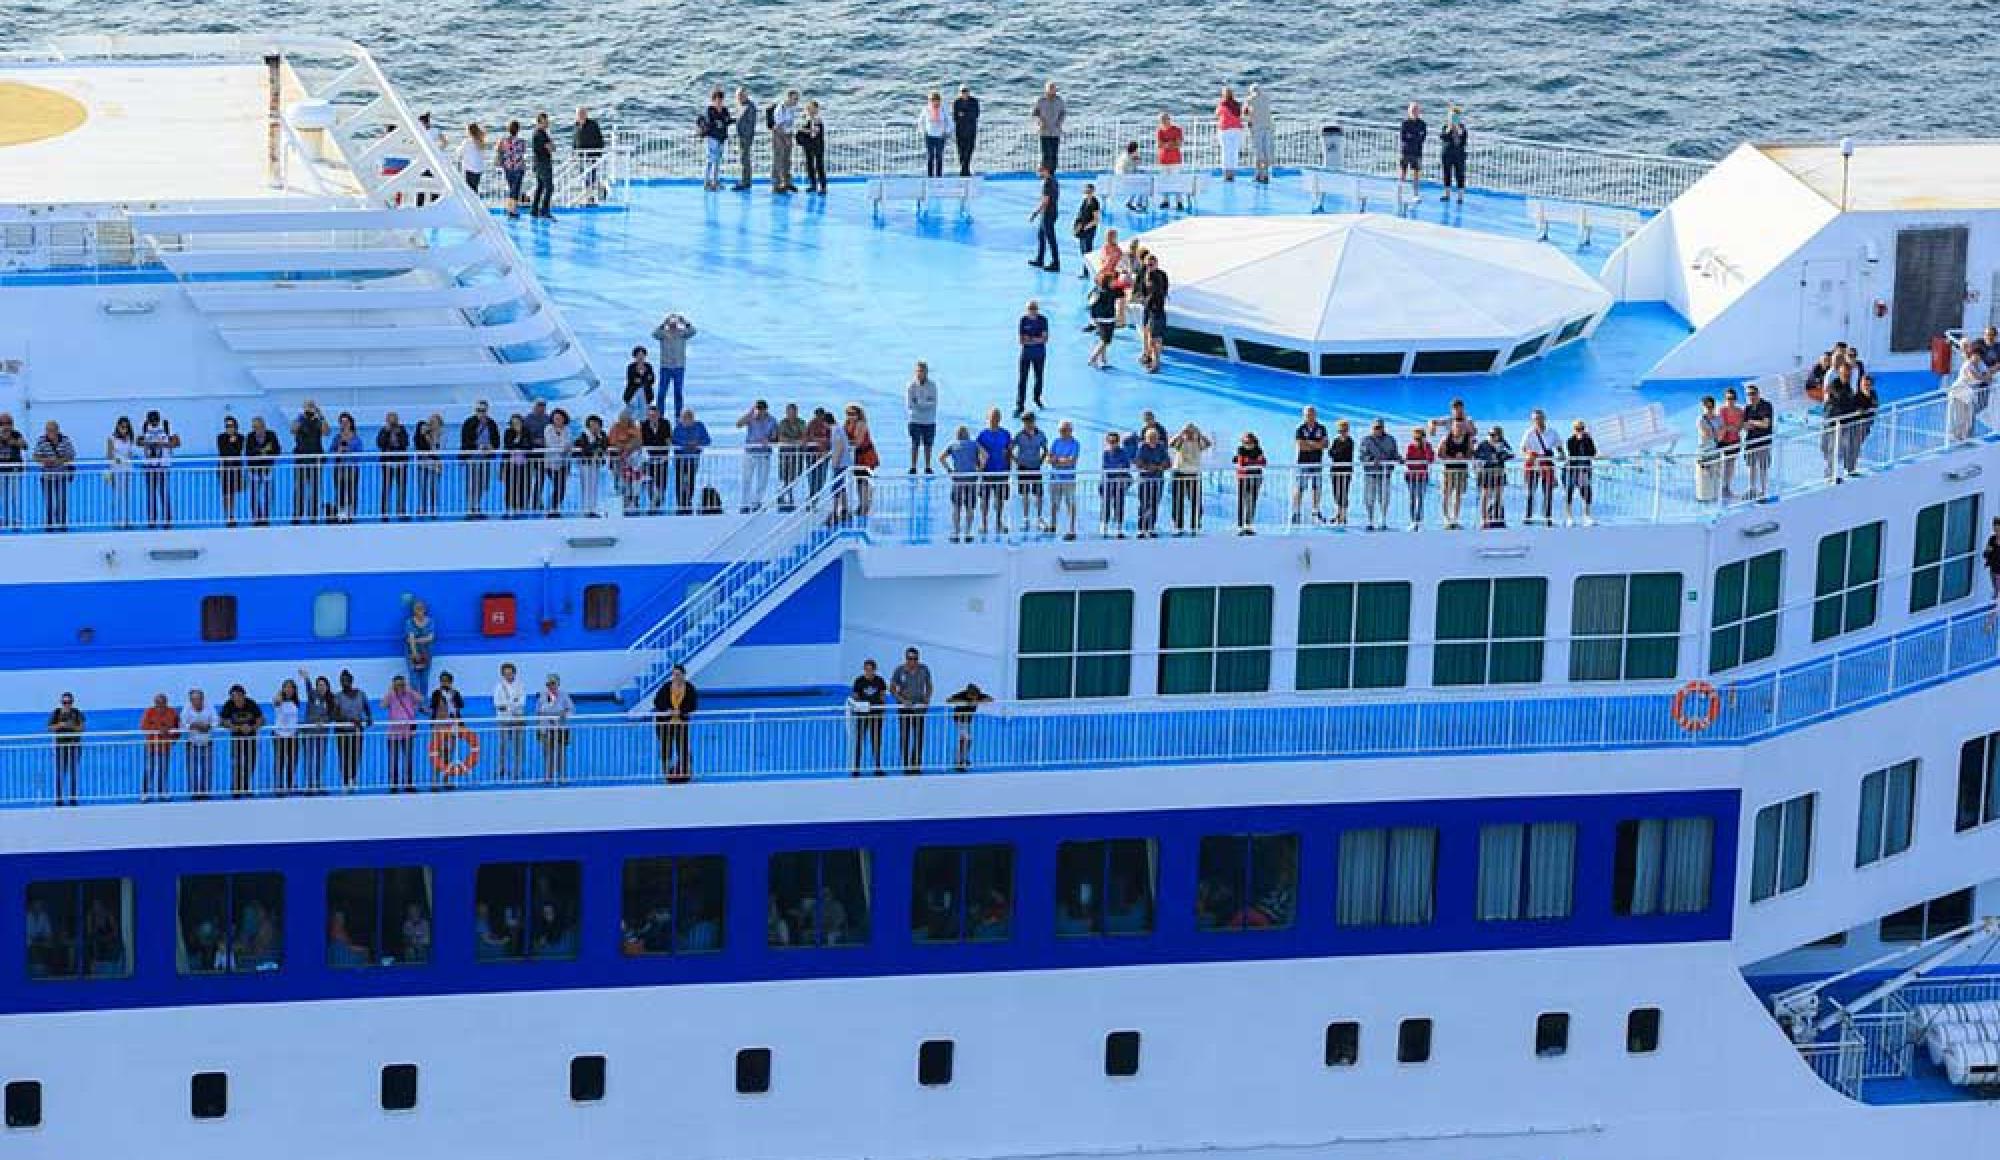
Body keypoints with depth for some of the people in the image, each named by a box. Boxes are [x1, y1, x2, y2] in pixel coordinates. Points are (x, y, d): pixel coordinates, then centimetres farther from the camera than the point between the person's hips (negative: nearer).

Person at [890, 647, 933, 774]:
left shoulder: (924, 669, 0)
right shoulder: (900, 671, -6)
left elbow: (929, 686, 13)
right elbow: (892, 689, -4)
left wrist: (927, 699, -3)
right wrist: (902, 700, -18)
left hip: (919, 706, 1)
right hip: (904, 707, -1)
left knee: (919, 735, -5)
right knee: (904, 736, 0)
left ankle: (916, 765, 0)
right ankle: (906, 765, 7)